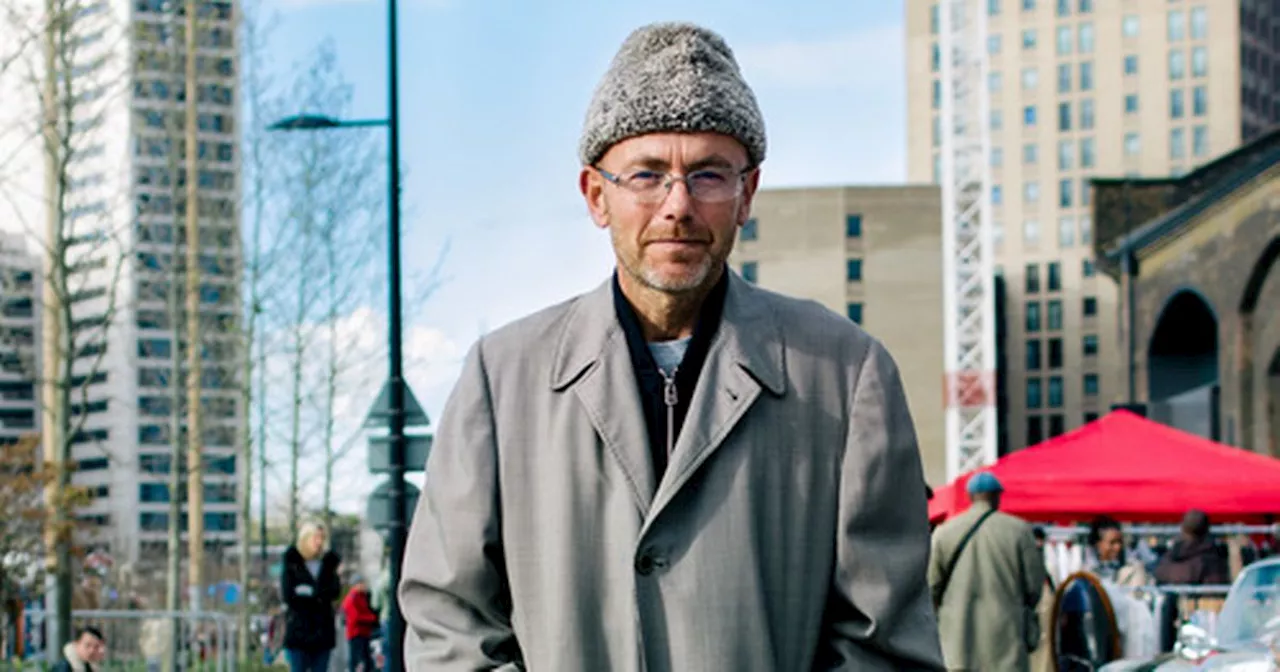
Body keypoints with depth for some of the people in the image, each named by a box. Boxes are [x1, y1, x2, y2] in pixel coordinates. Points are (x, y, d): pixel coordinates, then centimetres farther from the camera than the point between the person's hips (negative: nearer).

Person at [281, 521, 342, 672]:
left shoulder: (329, 562, 8)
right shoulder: (292, 563, 0)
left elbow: (335, 592, -3)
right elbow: (288, 595, -9)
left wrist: (308, 591, -15)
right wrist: (319, 595, -8)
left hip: (323, 630, 3)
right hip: (298, 630, -3)